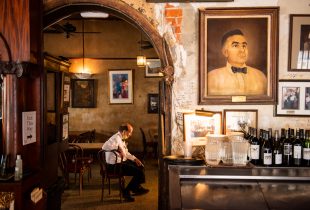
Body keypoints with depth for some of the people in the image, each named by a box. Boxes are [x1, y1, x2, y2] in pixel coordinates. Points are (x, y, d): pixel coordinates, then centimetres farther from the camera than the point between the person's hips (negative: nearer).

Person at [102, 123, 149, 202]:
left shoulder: (122, 139, 11)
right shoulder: (116, 138, -20)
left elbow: (125, 153, 22)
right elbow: (105, 146, -37)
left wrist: (134, 159, 12)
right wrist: (118, 149, -39)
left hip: (121, 161, 10)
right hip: (114, 165, -10)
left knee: (141, 166, 14)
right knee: (138, 172, -17)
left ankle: (136, 188, 30)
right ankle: (126, 192, -2)